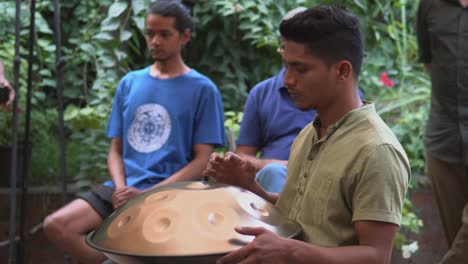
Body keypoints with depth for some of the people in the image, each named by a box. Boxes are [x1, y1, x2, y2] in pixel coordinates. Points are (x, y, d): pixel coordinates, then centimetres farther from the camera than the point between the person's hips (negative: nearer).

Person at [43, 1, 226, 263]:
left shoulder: (202, 89, 2)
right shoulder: (129, 84, 15)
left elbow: (202, 161, -4)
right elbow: (116, 149, 16)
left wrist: (147, 195, -13)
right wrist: (121, 188, -6)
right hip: (124, 187, 5)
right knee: (56, 225, -17)